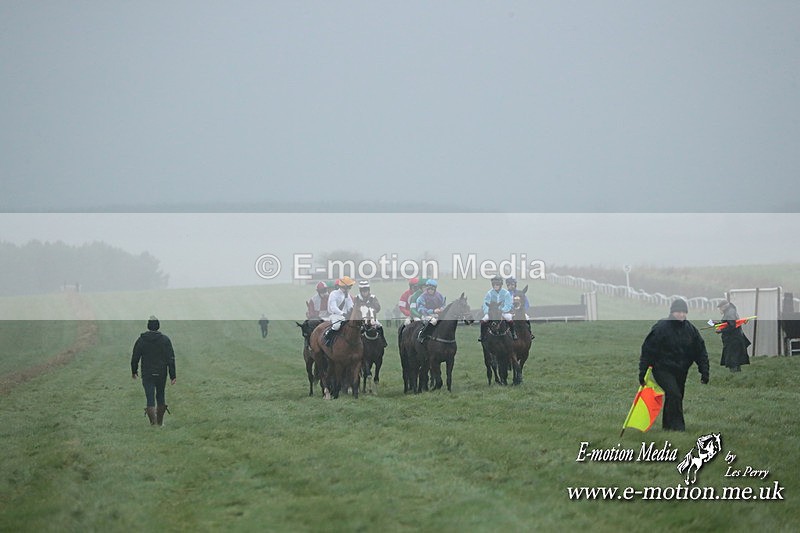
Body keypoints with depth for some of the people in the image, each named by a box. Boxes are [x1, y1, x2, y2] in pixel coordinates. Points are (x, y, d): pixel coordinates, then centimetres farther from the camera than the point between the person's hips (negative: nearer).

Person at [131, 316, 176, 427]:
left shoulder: (141, 340, -3)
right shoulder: (165, 340, -4)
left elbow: (135, 358, 2)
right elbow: (171, 359, -6)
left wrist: (134, 371, 18)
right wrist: (173, 376, -4)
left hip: (147, 375, -1)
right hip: (161, 374, 1)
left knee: (150, 400, -2)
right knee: (161, 396, 18)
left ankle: (153, 423, -16)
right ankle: (160, 422, 27)